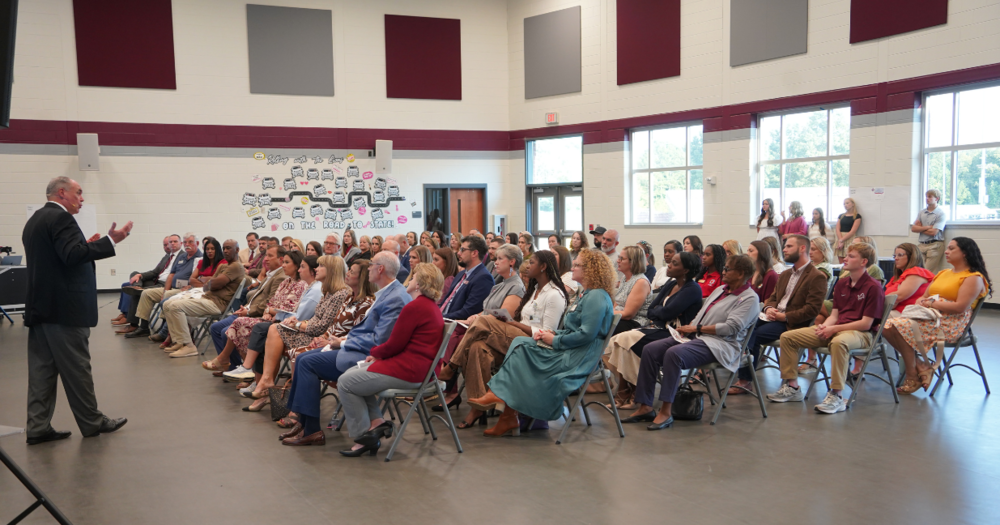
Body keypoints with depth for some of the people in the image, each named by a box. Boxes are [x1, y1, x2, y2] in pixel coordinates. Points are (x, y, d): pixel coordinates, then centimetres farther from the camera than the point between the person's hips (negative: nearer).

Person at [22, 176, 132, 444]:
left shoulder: (34, 221, 19)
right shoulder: (60, 218, -12)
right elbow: (72, 255, -24)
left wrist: (86, 246, 17)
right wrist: (110, 241, -23)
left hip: (39, 306, 10)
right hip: (64, 308, -10)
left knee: (42, 369, 8)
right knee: (76, 369, -1)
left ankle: (38, 427, 9)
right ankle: (92, 422, 9)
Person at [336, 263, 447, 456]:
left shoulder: (414, 307, -19)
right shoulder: (431, 306, 14)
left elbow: (394, 344, -16)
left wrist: (375, 352, 4)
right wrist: (378, 353, 6)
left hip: (407, 371, -11)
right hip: (420, 367, 11)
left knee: (345, 383, 0)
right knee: (352, 373, 18)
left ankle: (364, 438, 6)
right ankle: (377, 421, 9)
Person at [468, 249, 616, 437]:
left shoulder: (597, 297, -13)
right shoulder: (588, 295, 21)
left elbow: (586, 334, -22)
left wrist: (555, 341, -14)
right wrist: (553, 333, 4)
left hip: (578, 358, -10)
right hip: (568, 350, 10)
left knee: (523, 351, -18)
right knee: (520, 343, -8)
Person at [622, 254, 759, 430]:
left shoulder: (749, 298, -3)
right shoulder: (720, 290, 23)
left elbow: (731, 327, -15)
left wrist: (697, 328, -13)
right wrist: (689, 326, 4)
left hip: (718, 344, -9)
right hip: (695, 337, 9)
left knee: (674, 353, -35)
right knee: (650, 350, -12)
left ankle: (666, 412, -32)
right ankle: (645, 407, -13)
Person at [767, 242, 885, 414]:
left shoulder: (873, 287, -9)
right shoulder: (841, 284, 15)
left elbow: (866, 323, -14)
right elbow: (834, 315, 15)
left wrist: (834, 329, -17)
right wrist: (825, 326, -8)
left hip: (860, 333, -8)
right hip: (835, 329, 8)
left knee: (838, 342, -45)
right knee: (788, 337, -4)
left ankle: (836, 396, -37)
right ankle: (792, 387, 2)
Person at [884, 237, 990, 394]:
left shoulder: (973, 278, -2)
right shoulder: (943, 273, 25)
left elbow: (960, 307, -16)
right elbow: (924, 296, 22)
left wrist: (932, 303, -14)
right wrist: (920, 302, -2)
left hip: (950, 324, -8)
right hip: (929, 317, 8)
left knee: (901, 327, -28)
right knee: (887, 325, -17)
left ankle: (913, 377, -14)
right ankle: (921, 366, -10)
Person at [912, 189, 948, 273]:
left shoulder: (941, 213, -4)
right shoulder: (922, 212, 15)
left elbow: (933, 232, -14)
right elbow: (913, 228, 6)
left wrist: (920, 228, 1)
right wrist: (927, 227, -6)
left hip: (934, 245, -6)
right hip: (922, 245, 6)